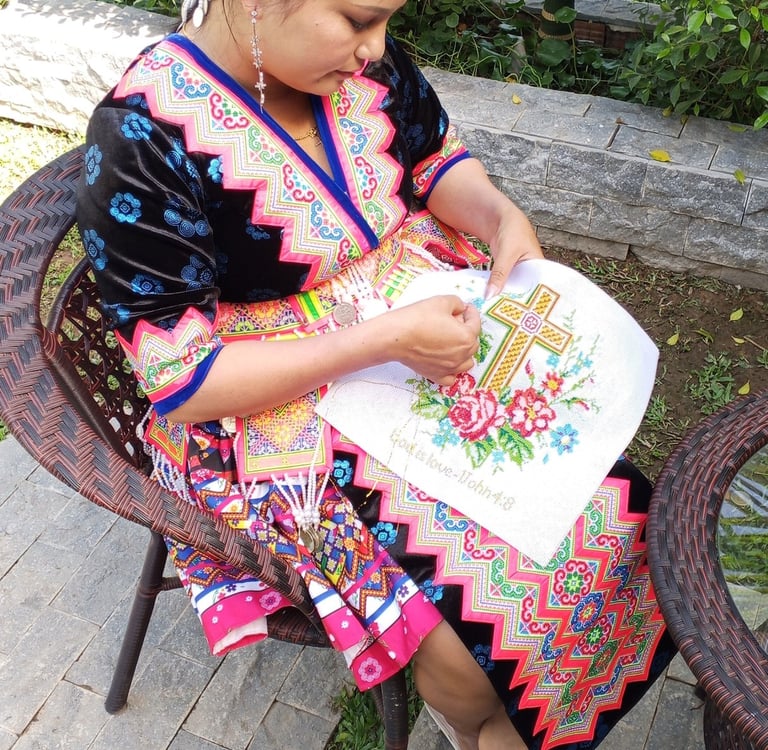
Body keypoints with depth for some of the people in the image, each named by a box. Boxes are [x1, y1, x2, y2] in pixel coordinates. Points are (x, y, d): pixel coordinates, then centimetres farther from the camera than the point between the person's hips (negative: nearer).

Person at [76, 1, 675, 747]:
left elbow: (437, 160, 11)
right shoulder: (142, 145, -23)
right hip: (288, 418, -5)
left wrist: (504, 217, -10)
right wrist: (386, 339, -26)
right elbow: (182, 384, -20)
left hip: (421, 323, 6)